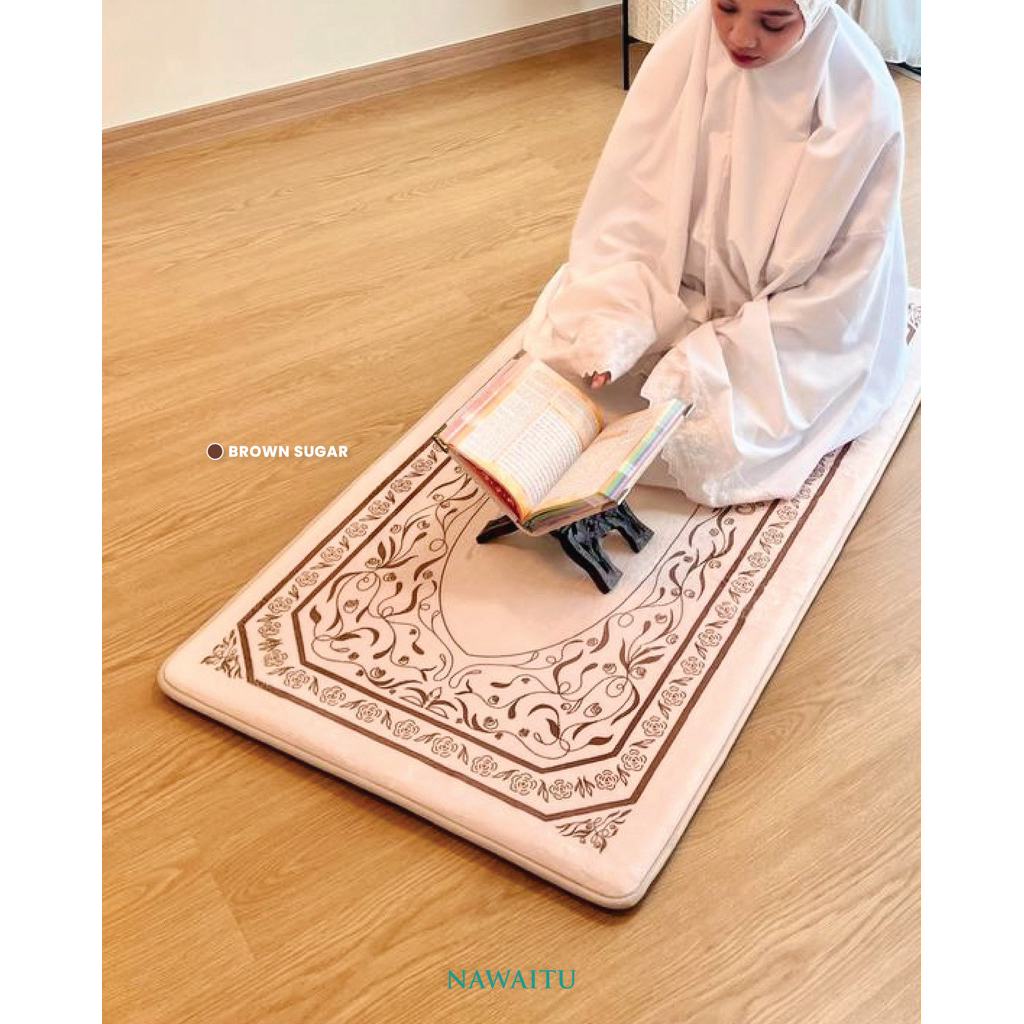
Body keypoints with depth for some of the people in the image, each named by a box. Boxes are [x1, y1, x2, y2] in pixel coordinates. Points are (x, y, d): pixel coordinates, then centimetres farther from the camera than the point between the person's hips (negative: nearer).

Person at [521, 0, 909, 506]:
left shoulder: (864, 103, -24)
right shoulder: (682, 52, -17)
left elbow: (845, 284, -20)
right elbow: (628, 205, -14)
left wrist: (711, 358, -25)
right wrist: (612, 326, -28)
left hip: (806, 325, -3)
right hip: (680, 286, 3)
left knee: (706, 446, -21)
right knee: (555, 341, -11)